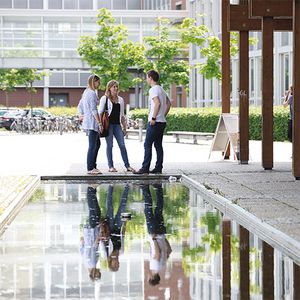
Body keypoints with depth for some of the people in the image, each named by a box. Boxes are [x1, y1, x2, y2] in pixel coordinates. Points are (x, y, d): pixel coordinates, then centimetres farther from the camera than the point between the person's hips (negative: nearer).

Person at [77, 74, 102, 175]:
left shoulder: (86, 92, 16)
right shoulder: (92, 93, -14)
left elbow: (80, 107, 22)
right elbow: (93, 110, -19)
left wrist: (81, 116, 22)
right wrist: (99, 122, -17)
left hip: (87, 121, 10)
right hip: (92, 122, -10)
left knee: (97, 144, 16)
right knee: (92, 146, -7)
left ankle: (93, 166, 18)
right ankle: (90, 168, -4)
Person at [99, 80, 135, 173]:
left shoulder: (120, 100, 16)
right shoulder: (104, 98, 3)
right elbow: (100, 113, 1)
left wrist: (124, 127, 15)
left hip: (117, 124, 4)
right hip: (108, 124, -4)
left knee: (122, 145, -2)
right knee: (109, 145, -2)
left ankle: (127, 166, -1)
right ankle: (110, 166, 3)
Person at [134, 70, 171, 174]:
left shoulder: (153, 90, -12)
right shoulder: (161, 89, 17)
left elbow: (157, 103, -24)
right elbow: (168, 104, 22)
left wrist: (153, 118, -21)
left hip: (155, 122, -9)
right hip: (162, 122, 9)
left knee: (147, 144, -7)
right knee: (158, 145, 10)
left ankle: (145, 168, -9)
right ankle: (158, 168, 9)